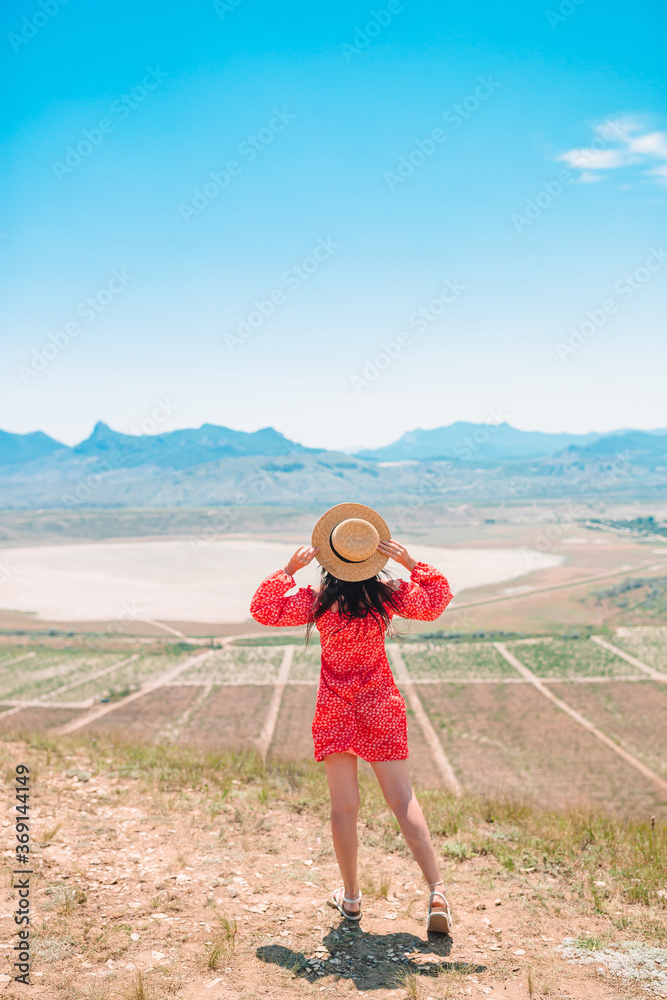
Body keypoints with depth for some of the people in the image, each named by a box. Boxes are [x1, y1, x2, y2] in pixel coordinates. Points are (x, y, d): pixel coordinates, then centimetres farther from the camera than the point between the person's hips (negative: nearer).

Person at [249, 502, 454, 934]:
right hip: (382, 705, 1)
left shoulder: (318, 601, -13)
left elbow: (264, 610, -4)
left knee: (344, 805, 9)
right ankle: (437, 890, -4)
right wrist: (412, 564, 1)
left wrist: (289, 569, -3)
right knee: (403, 798, 4)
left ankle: (351, 897, 20)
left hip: (336, 710, -1)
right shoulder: (388, 594, -9)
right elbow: (435, 602, 5)